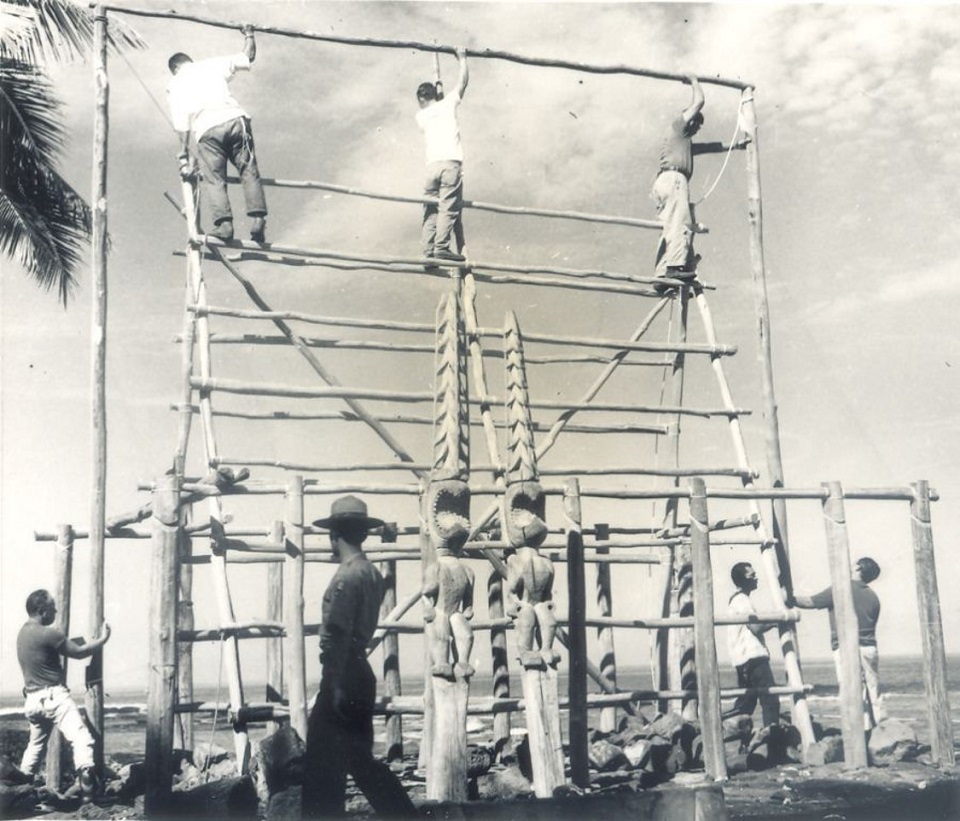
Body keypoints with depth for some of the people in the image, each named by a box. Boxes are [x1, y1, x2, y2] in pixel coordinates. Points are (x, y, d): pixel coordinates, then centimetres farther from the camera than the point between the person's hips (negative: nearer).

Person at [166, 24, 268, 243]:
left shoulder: (175, 85, 19)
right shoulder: (213, 64, 22)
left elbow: (182, 124, 8)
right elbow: (248, 57, 29)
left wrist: (184, 157, 6)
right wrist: (249, 35, 47)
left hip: (207, 130, -1)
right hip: (234, 119, 1)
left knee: (214, 180, 2)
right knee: (249, 171, 3)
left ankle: (223, 223, -17)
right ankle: (258, 218, -11)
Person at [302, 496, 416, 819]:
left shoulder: (347, 576, -15)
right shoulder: (373, 573, 11)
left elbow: (337, 633, -18)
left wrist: (335, 686, -19)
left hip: (343, 676, -9)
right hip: (361, 673, 9)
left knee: (323, 765, -1)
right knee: (361, 759, 16)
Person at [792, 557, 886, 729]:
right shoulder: (873, 597, 11)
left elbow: (811, 602, -4)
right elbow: (871, 625, 13)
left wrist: (790, 599, 9)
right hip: (869, 648, 5)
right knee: (874, 694, 11)